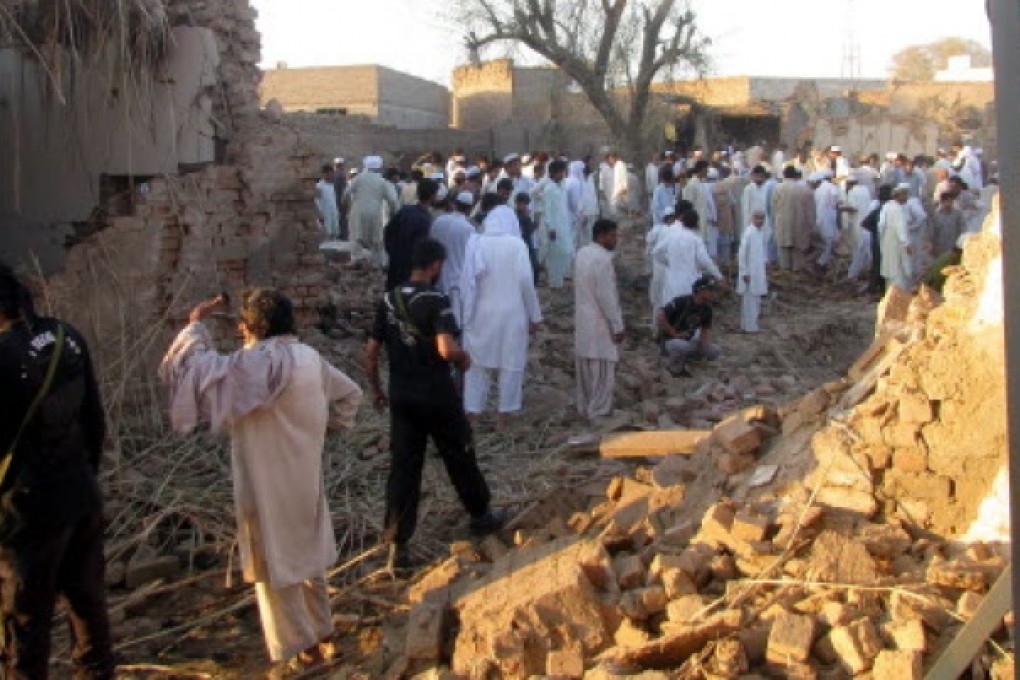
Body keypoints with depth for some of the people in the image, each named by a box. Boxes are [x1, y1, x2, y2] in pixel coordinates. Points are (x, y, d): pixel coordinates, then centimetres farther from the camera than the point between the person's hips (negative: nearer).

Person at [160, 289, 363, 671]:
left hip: (268, 483, -8)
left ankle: (300, 647, 15)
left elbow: (197, 368, -25)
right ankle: (322, 631, 34)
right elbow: (349, 394, 17)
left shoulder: (262, 362, -23)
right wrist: (328, 426, 15)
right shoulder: (309, 357, 4)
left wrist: (196, 324, -11)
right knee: (307, 555, 21)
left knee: (274, 564, 6)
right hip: (304, 478, 8)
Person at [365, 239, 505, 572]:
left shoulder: (388, 300, 3)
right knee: (460, 457, 16)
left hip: (401, 397, 5)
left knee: (403, 467, 6)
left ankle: (398, 546, 5)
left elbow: (370, 352, 6)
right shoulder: (436, 301, -15)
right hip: (437, 396, -5)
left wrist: (376, 389, 19)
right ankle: (481, 515, 36)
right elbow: (447, 349, -29)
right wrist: (464, 358, -7)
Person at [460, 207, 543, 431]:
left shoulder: (476, 243, -4)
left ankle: (472, 415, 13)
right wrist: (534, 315, 1)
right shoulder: (517, 245, -7)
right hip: (512, 314, -1)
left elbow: (466, 281, -5)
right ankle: (503, 418, 14)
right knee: (510, 365, 9)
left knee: (478, 364, 12)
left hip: (482, 314, 2)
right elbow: (526, 282, -8)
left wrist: (467, 313, 4)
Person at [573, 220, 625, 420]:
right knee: (602, 370, 1)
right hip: (599, 323, -9)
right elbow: (607, 296, -22)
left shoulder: (582, 253, 6)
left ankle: (584, 408, 25)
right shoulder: (602, 259, -22)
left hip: (583, 320, 9)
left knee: (586, 367, 16)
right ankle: (599, 413, 6)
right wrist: (617, 326, -16)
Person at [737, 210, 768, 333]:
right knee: (750, 300, -3)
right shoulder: (749, 233, -17)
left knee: (755, 300, 15)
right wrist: (744, 272, -17)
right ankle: (749, 326, 4)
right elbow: (742, 253, -18)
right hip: (750, 273, -9)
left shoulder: (760, 233, 9)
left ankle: (751, 325, 24)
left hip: (758, 272, 9)